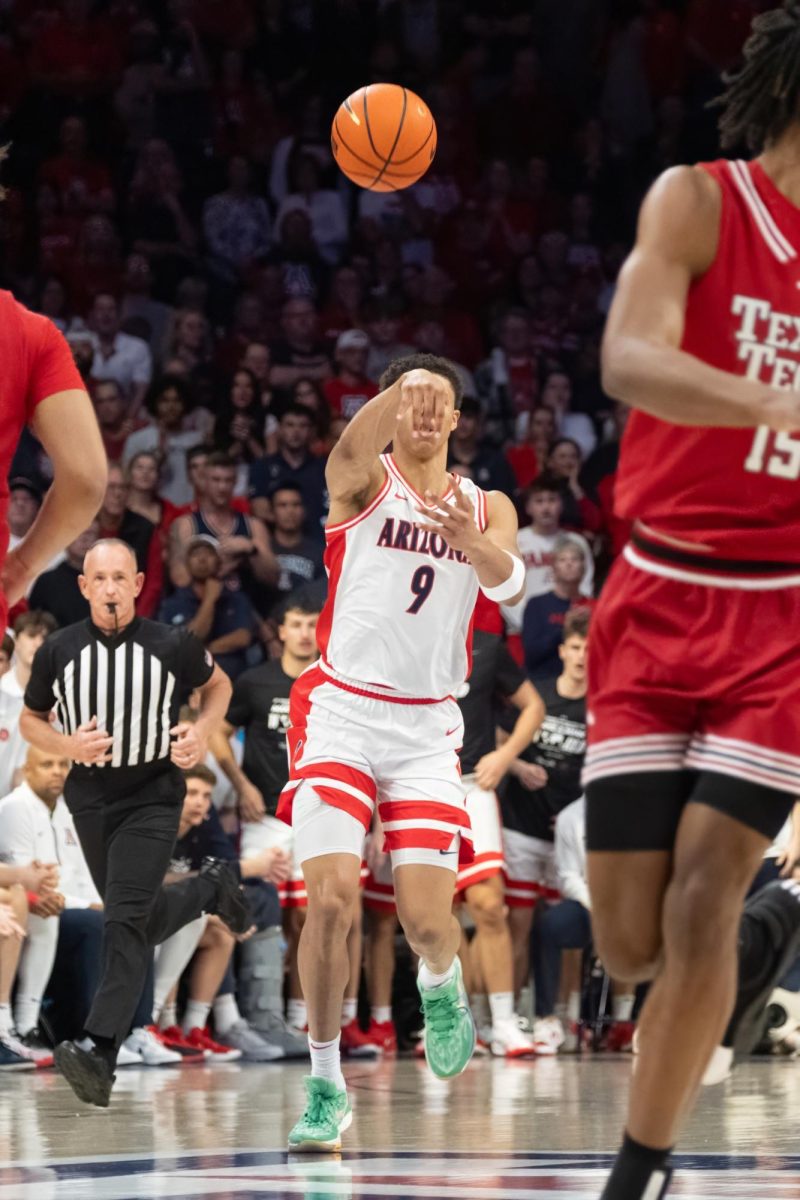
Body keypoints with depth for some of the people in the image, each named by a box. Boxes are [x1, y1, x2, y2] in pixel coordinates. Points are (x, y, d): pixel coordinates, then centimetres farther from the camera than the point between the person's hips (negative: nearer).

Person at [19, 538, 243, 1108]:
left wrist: (202, 731, -8)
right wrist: (68, 745, -13)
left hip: (153, 797, -4)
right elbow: (30, 719, 8)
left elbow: (218, 685, 10)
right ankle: (210, 888, 50)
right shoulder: (59, 651, -6)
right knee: (145, 923, 17)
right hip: (90, 797, 4)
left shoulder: (172, 646, -10)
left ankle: (101, 1053, -24)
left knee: (126, 922, -18)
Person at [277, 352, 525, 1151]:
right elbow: (354, 448, -26)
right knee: (331, 900, -16)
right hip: (341, 714, -2)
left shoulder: (486, 508, 8)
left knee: (426, 918, -6)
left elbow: (508, 582, -13)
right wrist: (403, 388, -48)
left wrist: (469, 540, -37)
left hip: (427, 726, 2)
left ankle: (440, 984, 32)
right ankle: (326, 1087, -3)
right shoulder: (362, 483, -1)